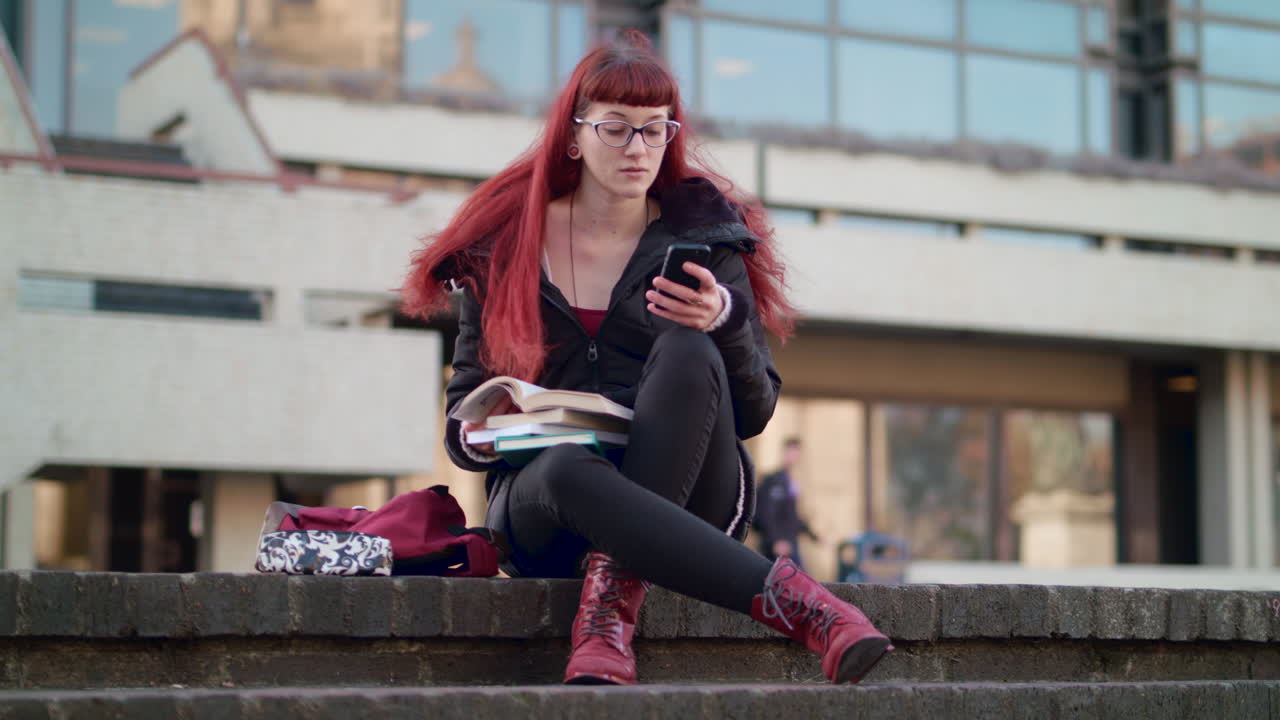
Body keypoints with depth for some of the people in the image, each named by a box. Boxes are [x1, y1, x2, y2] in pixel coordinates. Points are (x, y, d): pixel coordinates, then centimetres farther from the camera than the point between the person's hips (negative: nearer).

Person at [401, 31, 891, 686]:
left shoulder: (700, 237, 9)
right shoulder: (502, 249, 9)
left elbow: (756, 413, 2)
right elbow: (460, 422, 11)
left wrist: (723, 323, -17)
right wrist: (479, 437, -13)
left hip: (683, 498, 1)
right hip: (538, 507, 0)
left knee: (685, 352, -29)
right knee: (566, 469, -38)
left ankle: (609, 601, -36)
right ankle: (798, 605, -41)